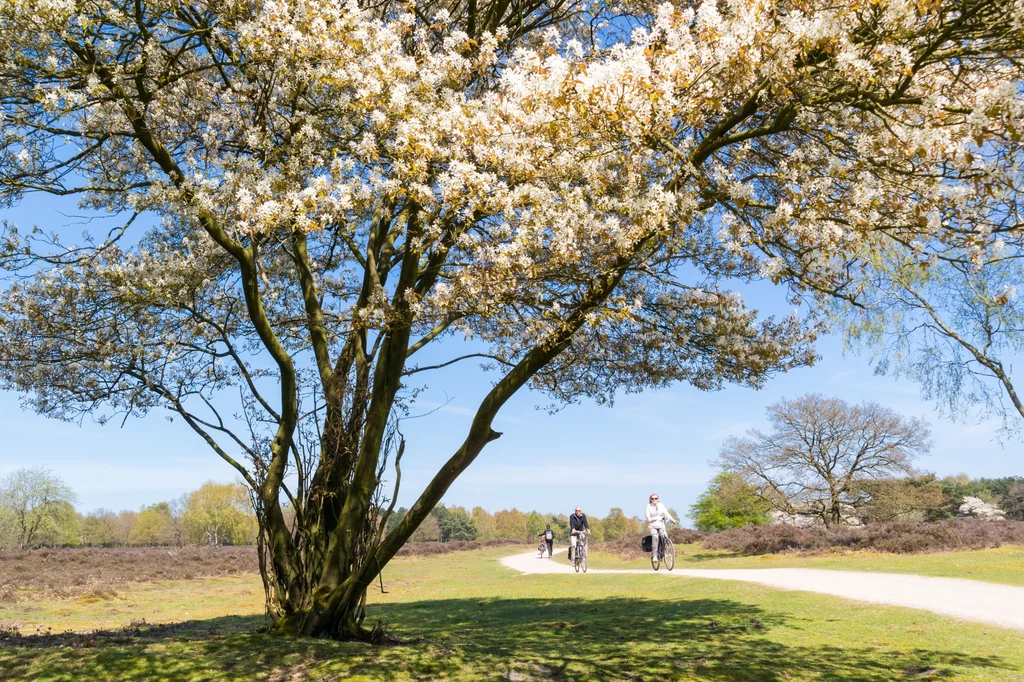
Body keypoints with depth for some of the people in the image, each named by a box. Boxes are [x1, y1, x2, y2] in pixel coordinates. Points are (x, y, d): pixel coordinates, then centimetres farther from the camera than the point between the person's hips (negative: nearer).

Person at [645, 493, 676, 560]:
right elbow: (647, 514, -14)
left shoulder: (661, 505, 7)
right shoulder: (648, 506, 2)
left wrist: (672, 519, -22)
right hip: (652, 525, -2)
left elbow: (666, 513, -5)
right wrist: (649, 519, -37)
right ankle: (655, 555, -24)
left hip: (661, 525, 2)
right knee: (655, 537, -28)